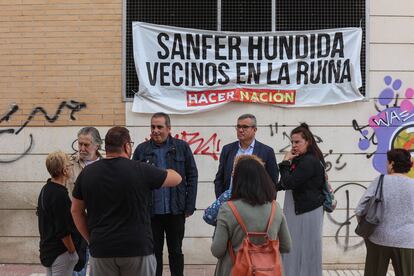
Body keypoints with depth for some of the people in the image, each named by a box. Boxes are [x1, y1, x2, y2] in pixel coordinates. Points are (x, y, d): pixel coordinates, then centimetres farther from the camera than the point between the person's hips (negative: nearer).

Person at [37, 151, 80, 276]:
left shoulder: (45, 190, 10)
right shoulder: (60, 194, -20)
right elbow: (63, 231, -21)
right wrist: (73, 252, -11)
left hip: (47, 250, 10)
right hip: (60, 253, -10)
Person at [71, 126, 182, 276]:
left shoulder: (87, 173, 0)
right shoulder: (141, 170, -8)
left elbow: (76, 210, 8)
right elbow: (176, 178, 6)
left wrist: (91, 240, 15)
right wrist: (164, 171, 27)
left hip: (101, 249, 2)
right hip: (137, 247, -2)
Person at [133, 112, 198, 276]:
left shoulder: (182, 147, 0)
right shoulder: (141, 150, 2)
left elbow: (192, 177, 1)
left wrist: (190, 206, -3)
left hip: (176, 211, 0)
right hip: (151, 212, 1)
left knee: (176, 251, 12)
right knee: (154, 252, 11)